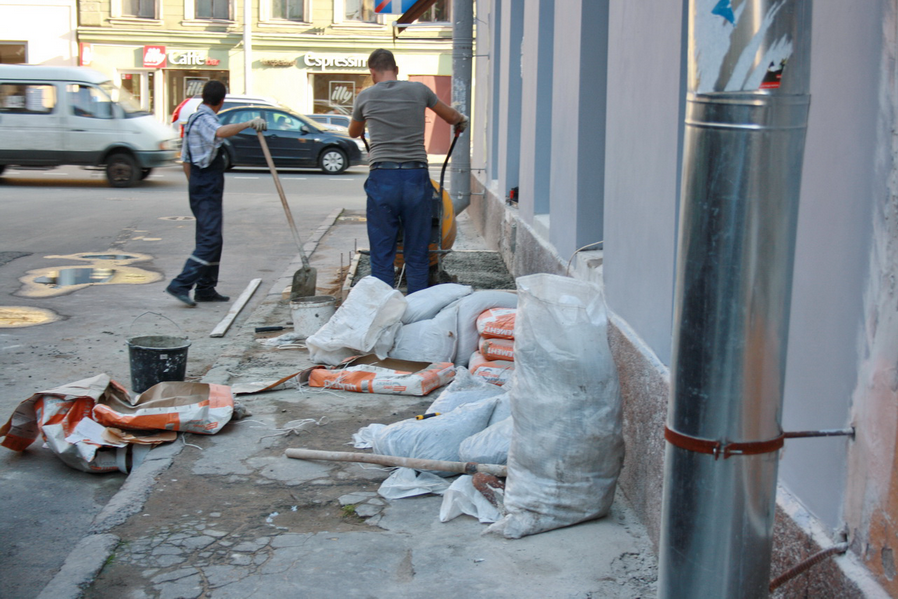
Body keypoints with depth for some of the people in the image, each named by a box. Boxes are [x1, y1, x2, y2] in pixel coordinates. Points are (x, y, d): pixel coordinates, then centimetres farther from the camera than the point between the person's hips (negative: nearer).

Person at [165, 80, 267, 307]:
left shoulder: (194, 119, 18)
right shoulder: (205, 119, -13)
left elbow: (186, 161, 20)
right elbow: (220, 132, -39)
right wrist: (249, 123, -36)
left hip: (199, 185, 11)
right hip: (208, 187, -11)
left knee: (210, 237, 14)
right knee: (209, 240, -12)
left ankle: (206, 289, 19)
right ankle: (181, 285, -16)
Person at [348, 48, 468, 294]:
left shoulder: (366, 96, 7)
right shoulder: (418, 90, 7)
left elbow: (354, 133, 27)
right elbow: (452, 117, 24)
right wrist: (462, 120, 47)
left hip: (382, 178, -1)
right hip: (416, 177, 1)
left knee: (382, 254, 6)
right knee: (417, 254, 7)